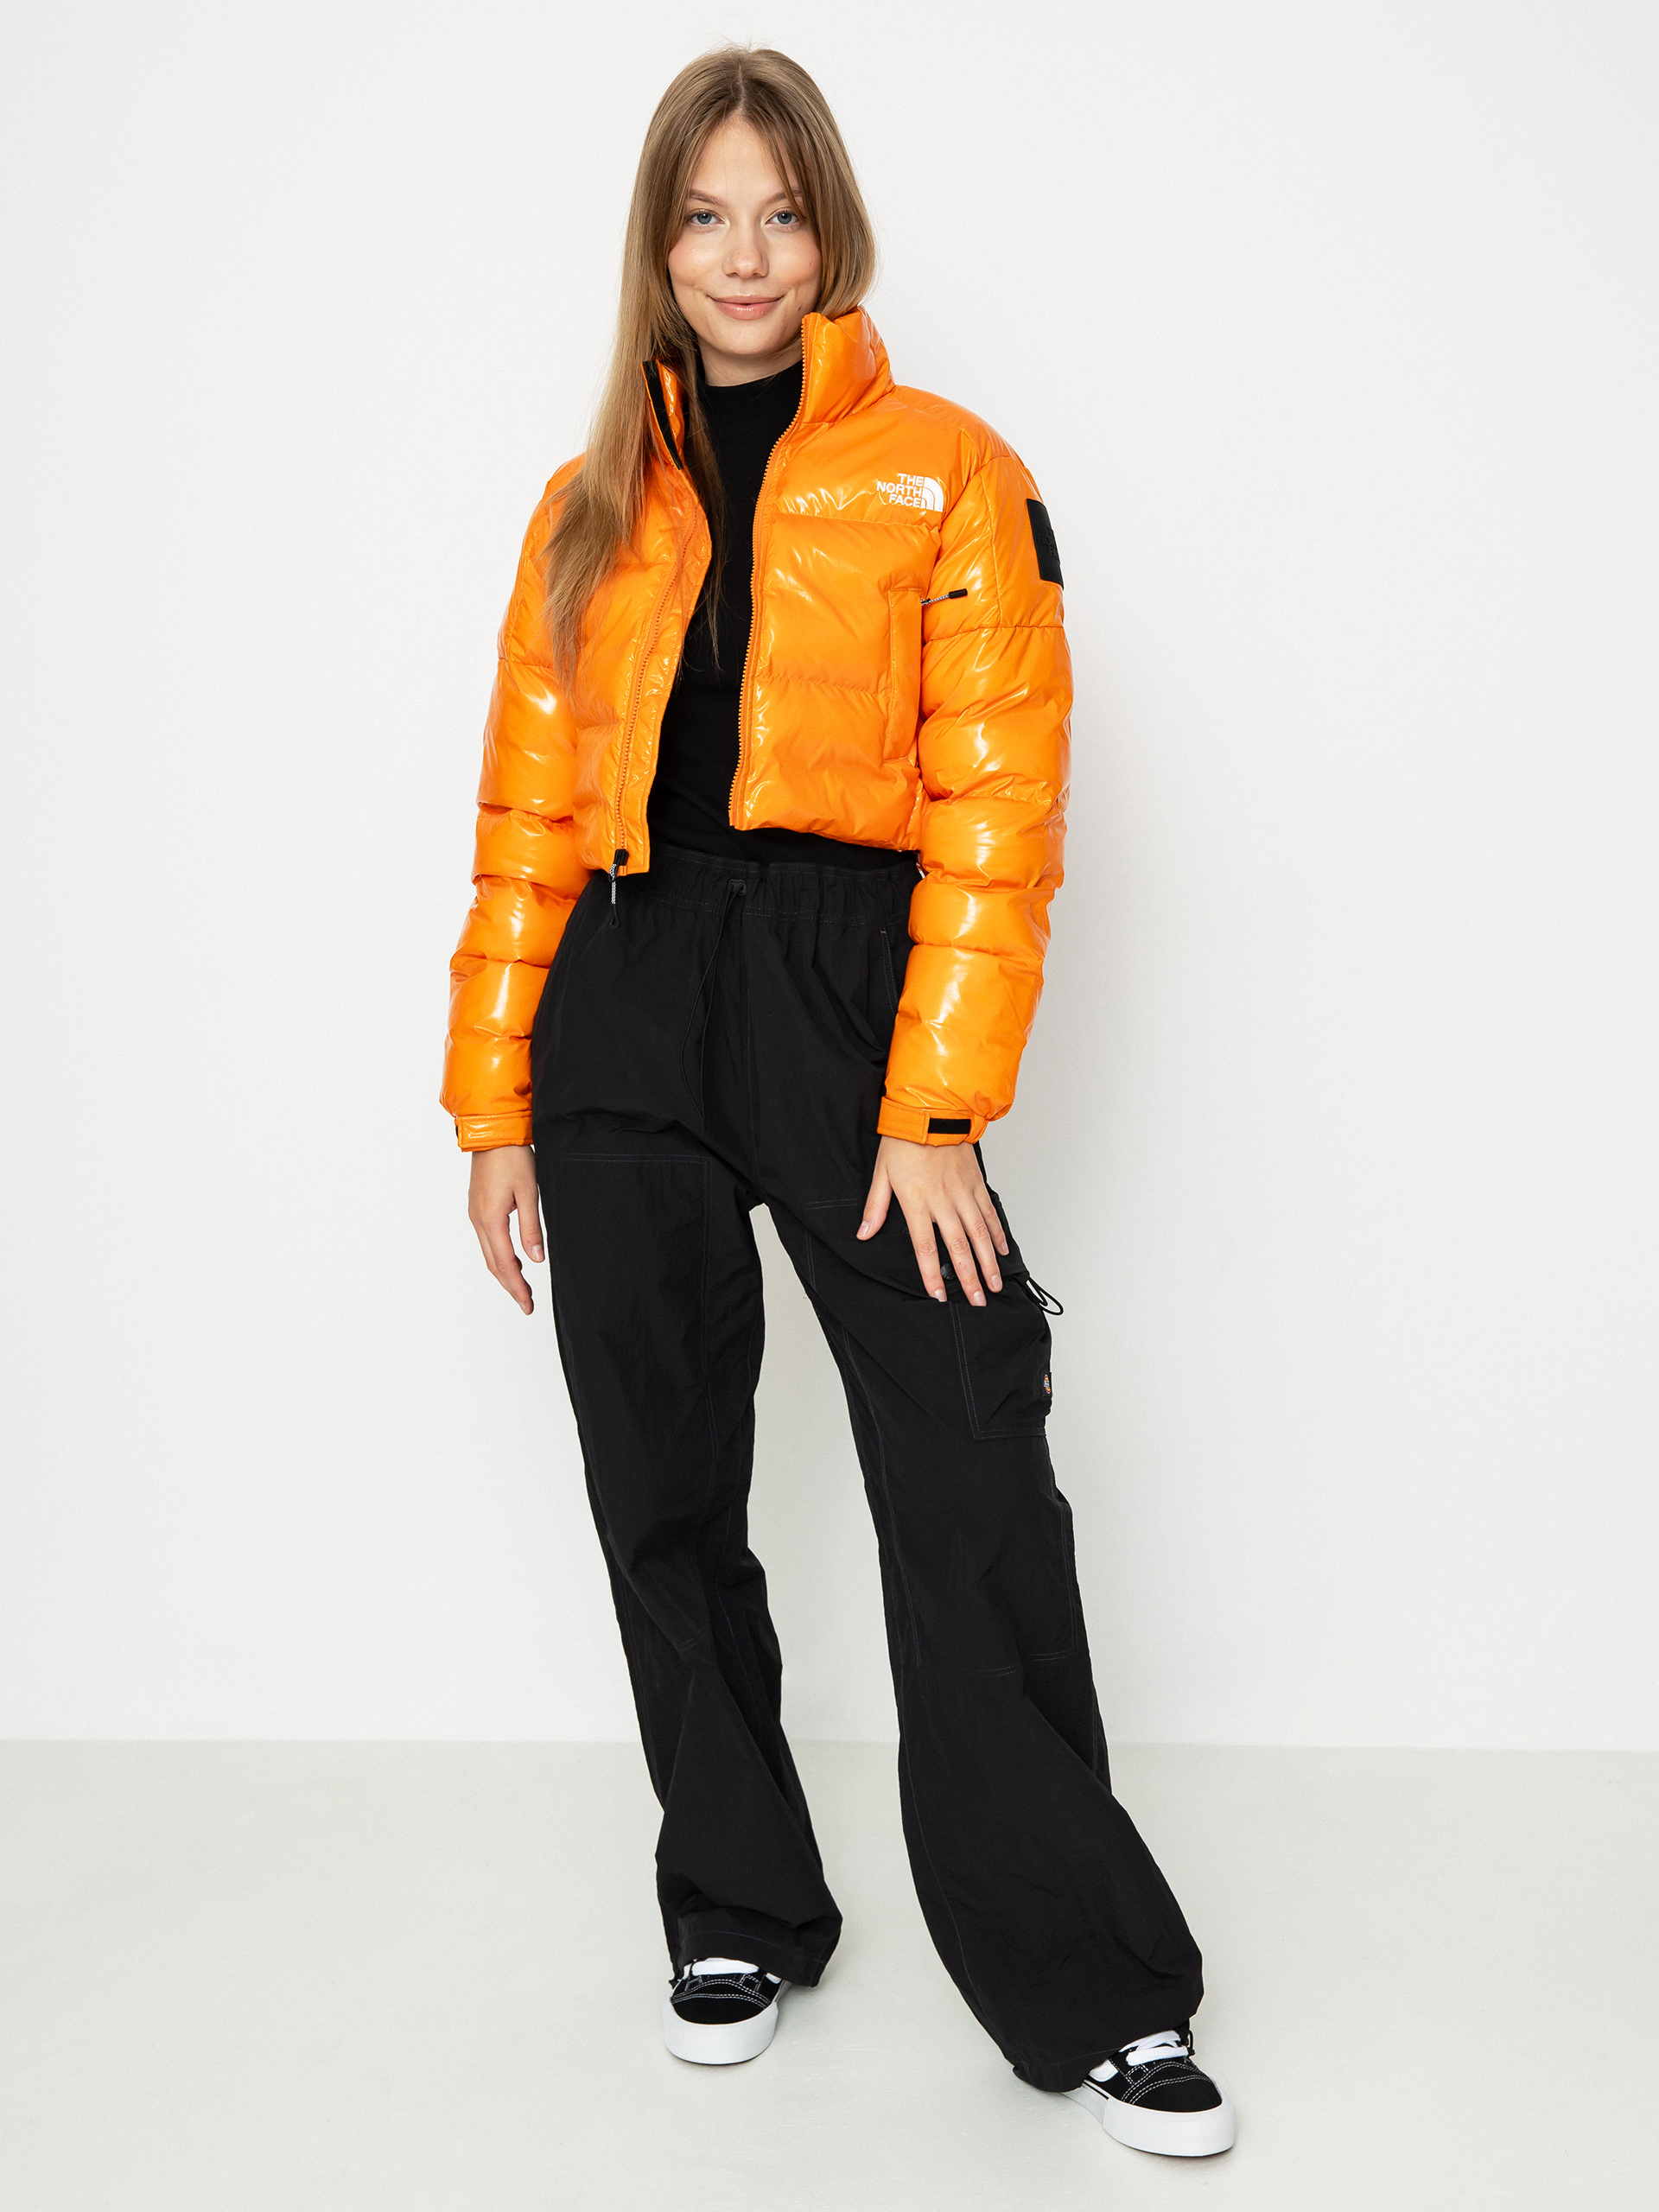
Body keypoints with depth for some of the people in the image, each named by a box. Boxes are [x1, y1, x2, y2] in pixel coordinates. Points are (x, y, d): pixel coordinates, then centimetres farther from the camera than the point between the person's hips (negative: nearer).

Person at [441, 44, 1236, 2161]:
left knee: (976, 1509, -9)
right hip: (625, 1021, 4)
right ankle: (740, 1913, 29)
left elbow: (993, 812, -4)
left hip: (844, 989, -4)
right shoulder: (594, 505, 15)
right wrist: (494, 1105, 7)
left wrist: (934, 1112, -12)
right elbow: (527, 816, 13)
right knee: (664, 1497, 10)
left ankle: (1089, 1995, 6)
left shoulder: (947, 477, 4)